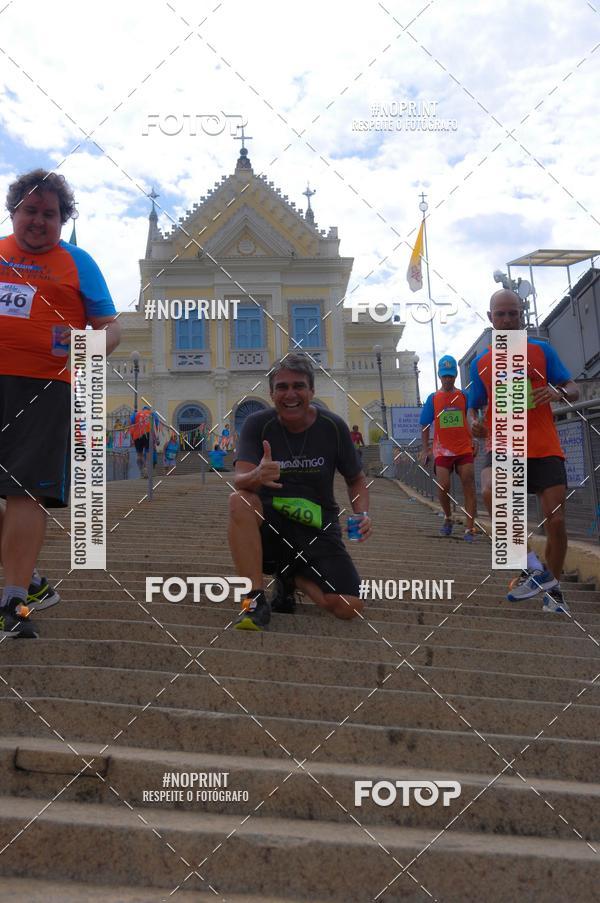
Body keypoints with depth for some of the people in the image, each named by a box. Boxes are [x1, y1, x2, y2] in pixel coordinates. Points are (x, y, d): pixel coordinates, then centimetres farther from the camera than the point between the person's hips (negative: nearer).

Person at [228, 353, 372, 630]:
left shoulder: (334, 427, -5)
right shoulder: (257, 424, -9)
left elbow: (356, 480, 8)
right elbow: (239, 482, -23)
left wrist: (362, 514, -12)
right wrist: (256, 477, -47)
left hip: (318, 529, 2)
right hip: (270, 524, -1)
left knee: (350, 607, -17)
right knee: (239, 502, -35)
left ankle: (292, 579, 14)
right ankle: (257, 600, -25)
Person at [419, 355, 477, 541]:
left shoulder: (463, 396, 4)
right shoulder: (433, 398, 5)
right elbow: (425, 425, 8)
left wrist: (475, 443, -1)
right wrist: (425, 448, 5)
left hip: (464, 449, 0)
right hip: (442, 450, 0)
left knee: (469, 486, -6)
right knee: (443, 487, -6)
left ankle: (470, 529, -4)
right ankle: (448, 519, 21)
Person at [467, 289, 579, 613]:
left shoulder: (541, 350, 7)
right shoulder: (481, 363, 10)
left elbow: (573, 391, 6)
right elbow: (473, 406, 17)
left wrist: (559, 393, -18)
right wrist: (473, 422, -7)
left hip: (544, 448, 0)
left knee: (556, 520, -3)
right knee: (490, 491, -32)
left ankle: (553, 591, 19)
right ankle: (532, 567, -21)